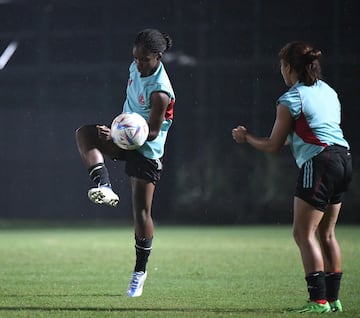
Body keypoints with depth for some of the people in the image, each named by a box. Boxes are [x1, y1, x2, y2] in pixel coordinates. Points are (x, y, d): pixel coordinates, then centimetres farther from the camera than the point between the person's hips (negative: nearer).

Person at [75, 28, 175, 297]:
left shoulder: (160, 93, -26)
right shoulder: (135, 69, -2)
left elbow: (151, 133, -24)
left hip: (147, 152, -7)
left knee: (141, 213, -4)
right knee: (84, 133, -21)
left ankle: (140, 270, 13)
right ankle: (105, 188, -32)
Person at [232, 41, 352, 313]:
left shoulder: (291, 100, -5)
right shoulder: (328, 91, 17)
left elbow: (272, 146, 0)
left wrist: (246, 137, 16)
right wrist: (290, 138, 40)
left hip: (319, 163, -8)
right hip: (343, 158, 8)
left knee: (303, 233, -4)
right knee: (326, 233, 15)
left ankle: (318, 300, -9)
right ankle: (333, 298, 15)